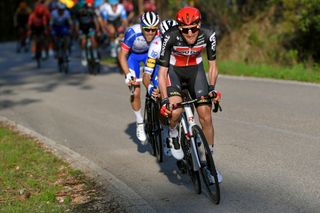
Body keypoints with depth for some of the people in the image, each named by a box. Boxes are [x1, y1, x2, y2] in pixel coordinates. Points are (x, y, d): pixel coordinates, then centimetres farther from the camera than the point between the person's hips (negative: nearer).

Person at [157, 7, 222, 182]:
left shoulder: (208, 35, -24)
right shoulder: (170, 37, -31)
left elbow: (212, 65, -8)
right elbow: (162, 71, -25)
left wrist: (212, 88, -20)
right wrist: (164, 100, -32)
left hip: (195, 69, 2)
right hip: (173, 70, -2)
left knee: (205, 116, -5)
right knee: (175, 109, -29)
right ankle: (173, 135, 5)